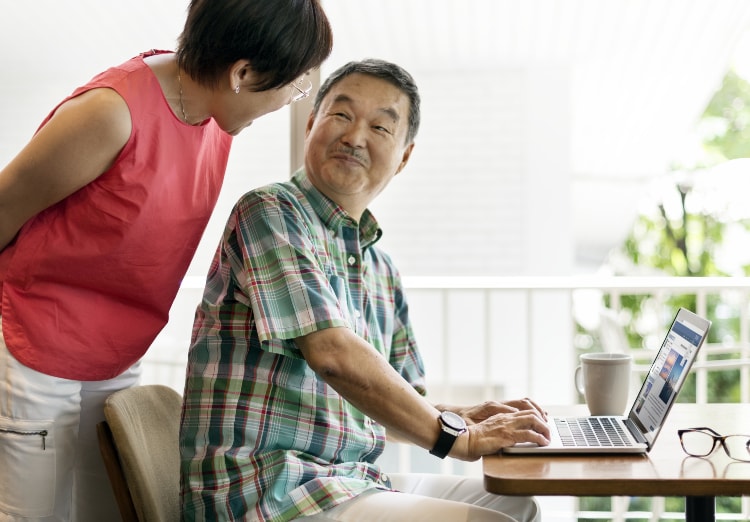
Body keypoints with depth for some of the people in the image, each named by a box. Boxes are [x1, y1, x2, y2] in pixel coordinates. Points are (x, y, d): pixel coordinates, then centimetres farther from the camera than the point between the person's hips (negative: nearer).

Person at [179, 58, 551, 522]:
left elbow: (405, 402, 22)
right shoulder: (270, 212, -10)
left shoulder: (383, 272, 16)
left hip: (353, 482, 9)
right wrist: (457, 436, -13)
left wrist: (466, 415, 0)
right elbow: (331, 352, -21)